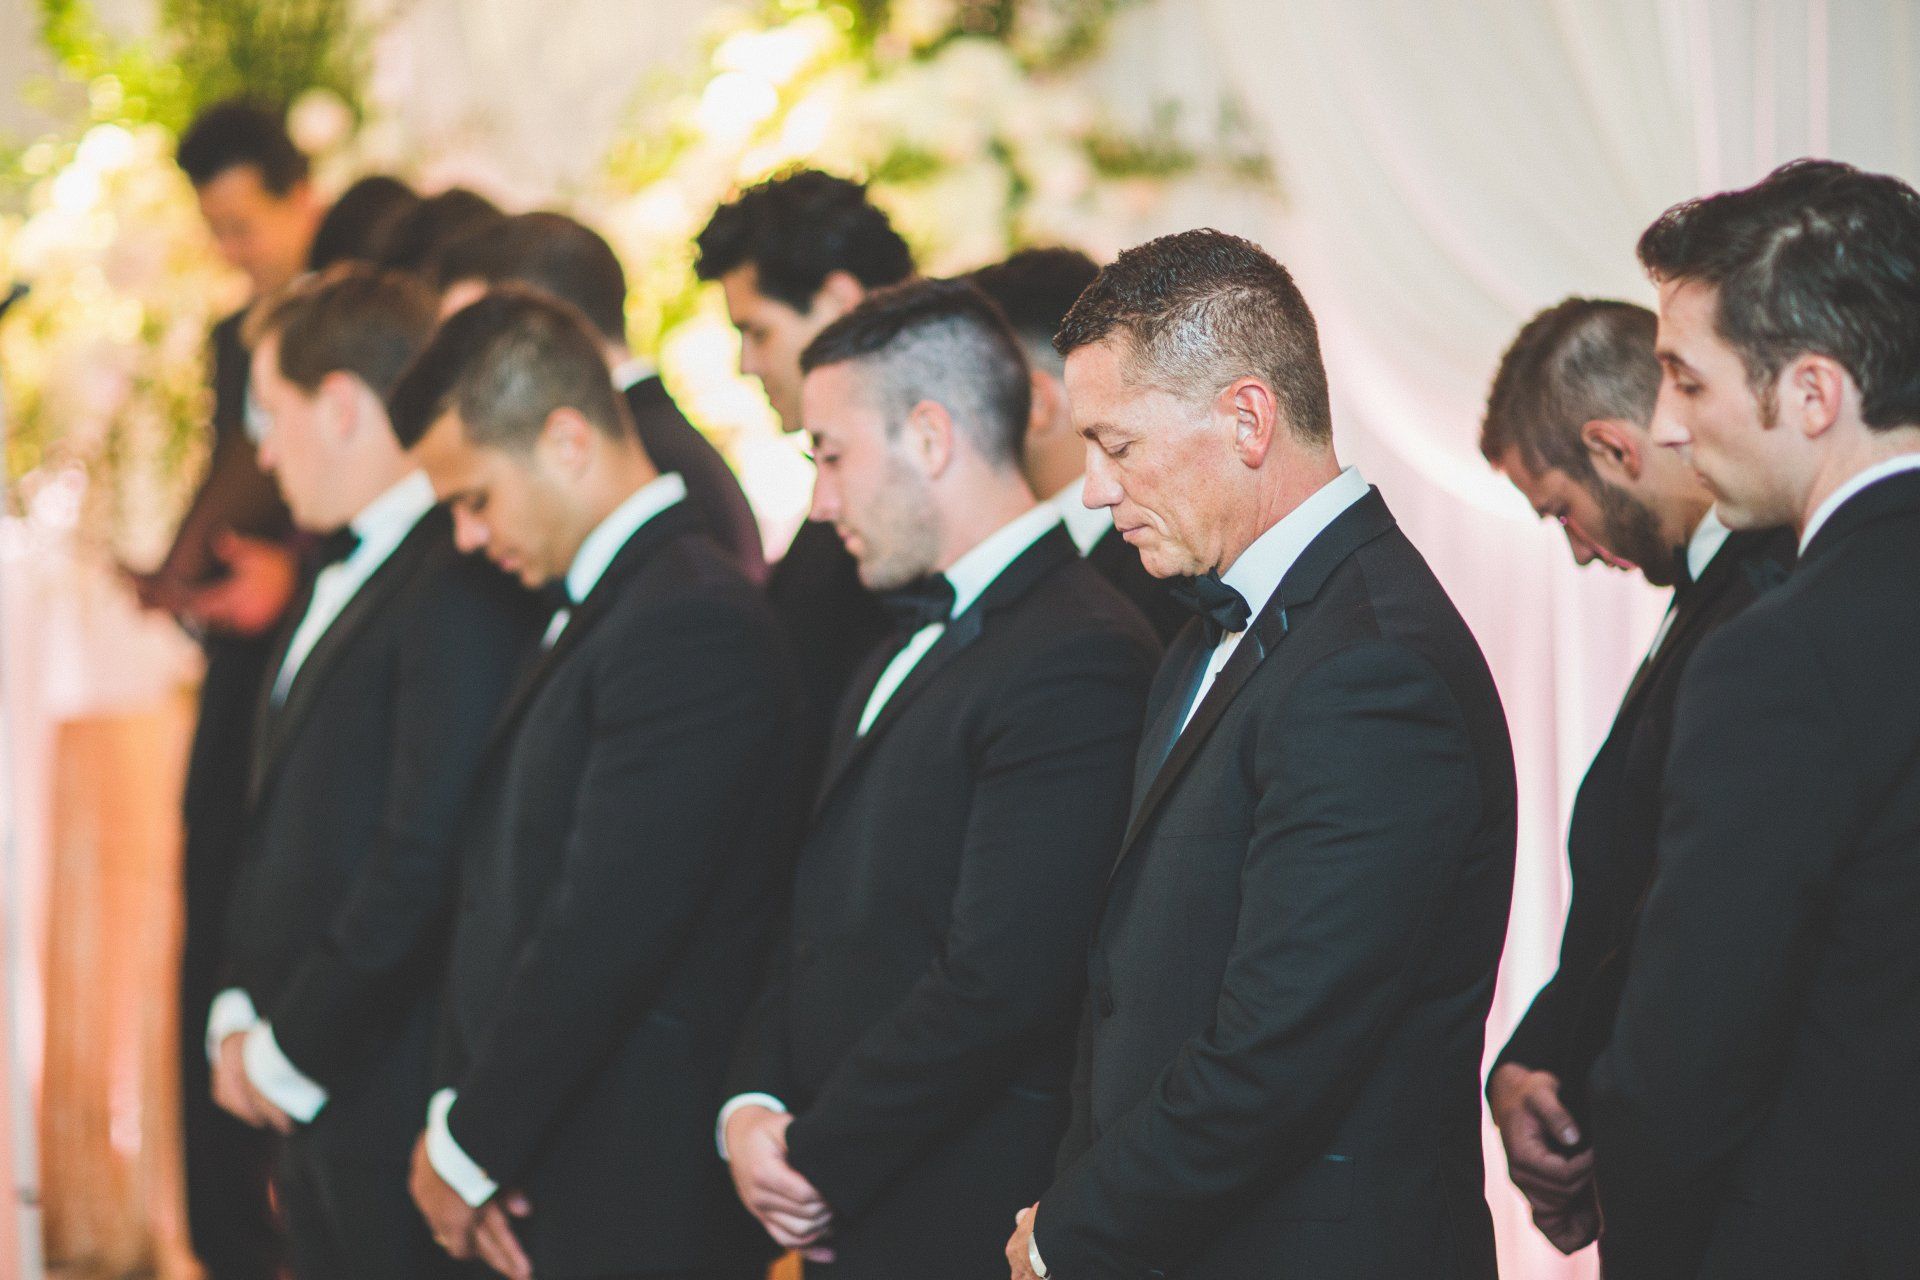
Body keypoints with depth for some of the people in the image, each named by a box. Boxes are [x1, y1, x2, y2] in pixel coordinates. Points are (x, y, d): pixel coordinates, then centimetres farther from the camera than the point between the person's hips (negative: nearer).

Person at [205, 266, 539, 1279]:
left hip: (397, 1095, -9)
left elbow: (426, 856, -21)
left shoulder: (462, 587, -17)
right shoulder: (339, 579, 15)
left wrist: (291, 1050, -13)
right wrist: (241, 1013, 9)